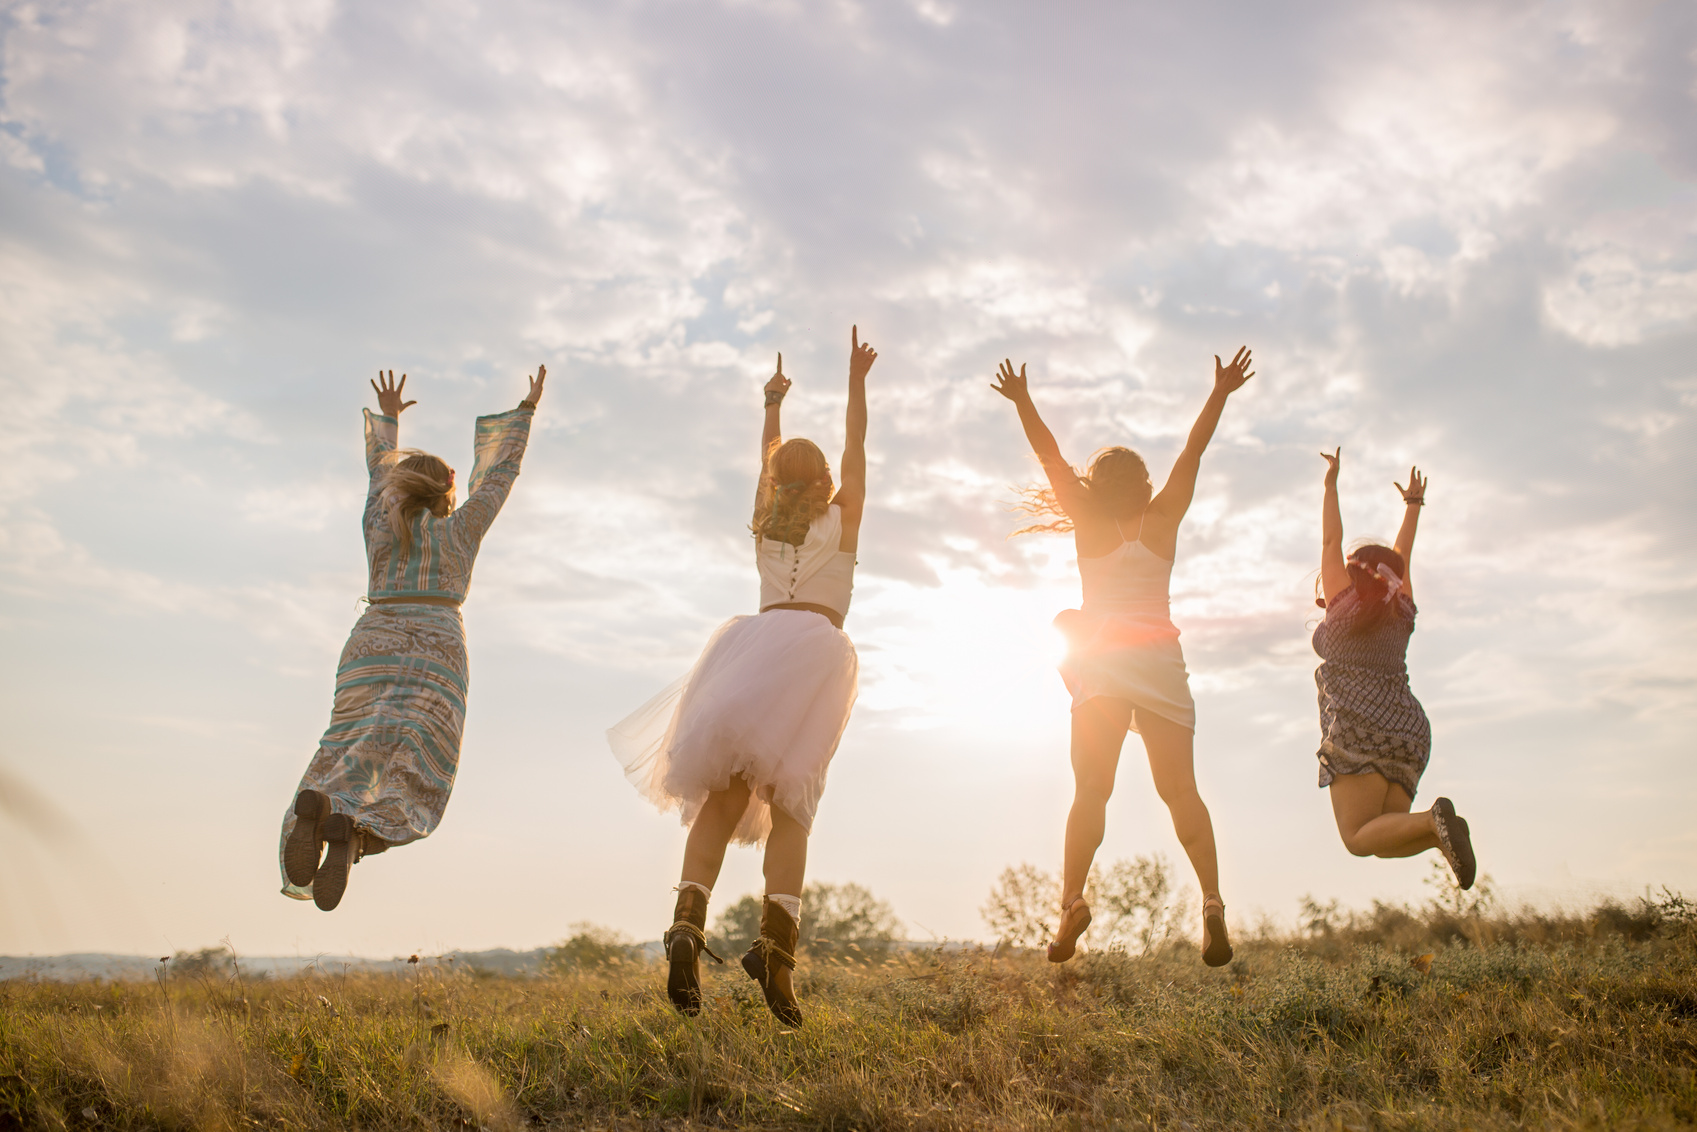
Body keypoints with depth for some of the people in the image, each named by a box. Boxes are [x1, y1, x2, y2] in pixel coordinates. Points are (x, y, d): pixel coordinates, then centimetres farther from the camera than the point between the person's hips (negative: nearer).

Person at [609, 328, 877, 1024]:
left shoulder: (765, 523, 22)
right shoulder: (841, 521, 14)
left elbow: (769, 463, 38)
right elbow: (856, 448, 24)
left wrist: (773, 403, 52)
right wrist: (857, 383, 28)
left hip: (756, 640, 3)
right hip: (816, 644, -2)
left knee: (722, 799, -4)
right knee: (788, 804, -6)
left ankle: (688, 920, -27)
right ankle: (776, 941, -25)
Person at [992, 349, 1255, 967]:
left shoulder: (1090, 523, 7)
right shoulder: (1163, 522, 11)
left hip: (1102, 660, -1)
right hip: (1160, 656, 1)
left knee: (1091, 789, -4)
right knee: (1179, 789, 1)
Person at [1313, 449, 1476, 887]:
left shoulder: (1343, 602, 7)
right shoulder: (1401, 611, 18)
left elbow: (1331, 541, 12)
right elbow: (1402, 556, 31)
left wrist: (1331, 483, 19)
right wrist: (1413, 504, 42)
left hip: (1361, 727, -6)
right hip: (1409, 732, 6)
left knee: (1359, 838, -11)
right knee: (1383, 837, 6)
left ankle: (1432, 822, -34)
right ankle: (1440, 829, -22)